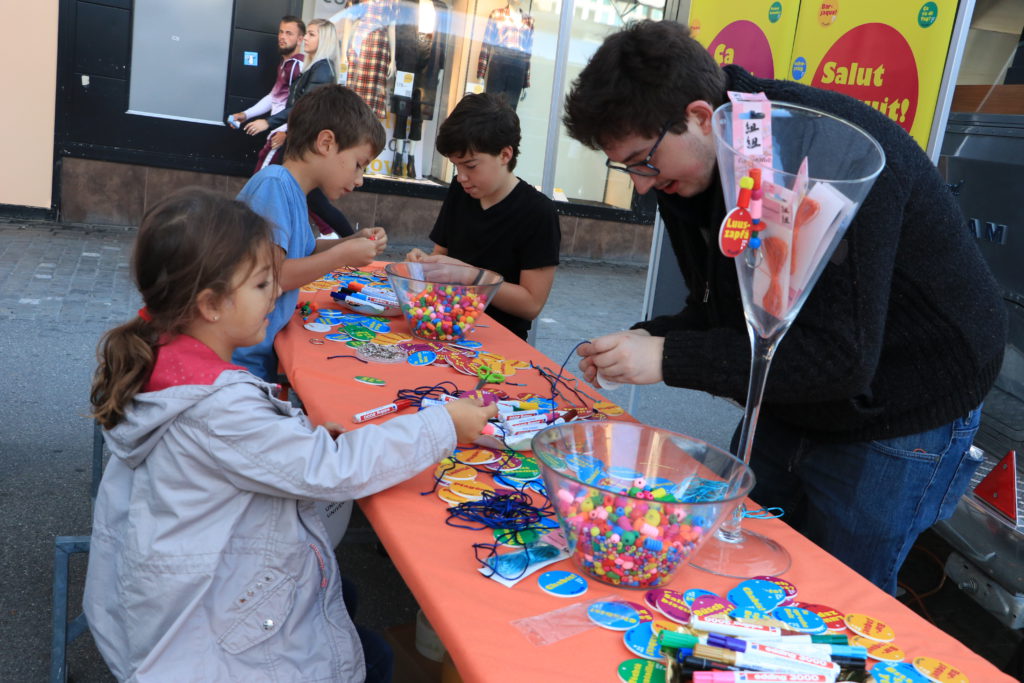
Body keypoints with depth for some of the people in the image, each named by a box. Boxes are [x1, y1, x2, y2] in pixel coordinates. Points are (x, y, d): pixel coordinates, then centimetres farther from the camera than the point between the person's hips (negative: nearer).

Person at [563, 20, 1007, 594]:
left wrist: (671, 358, -31)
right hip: (787, 407, 8)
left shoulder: (835, 152, -30)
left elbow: (842, 356, -32)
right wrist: (649, 338, -15)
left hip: (901, 417, -7)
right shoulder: (700, 171, -4)